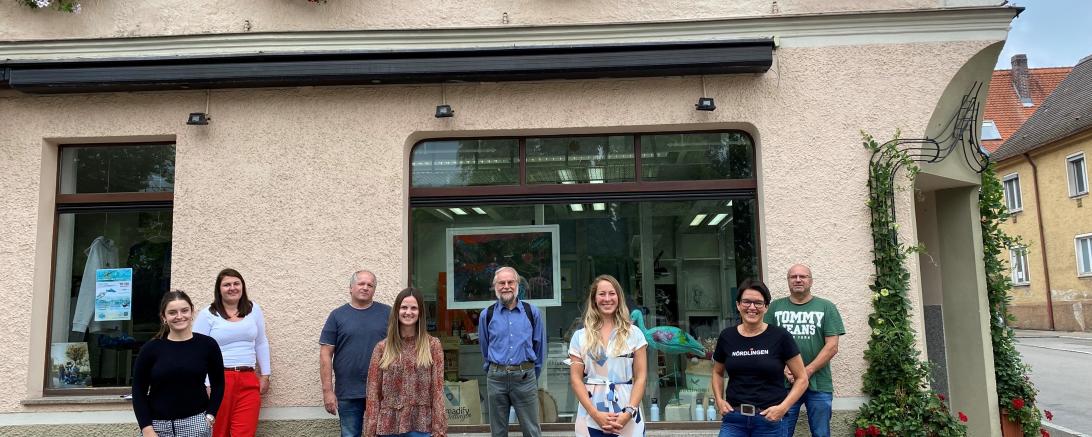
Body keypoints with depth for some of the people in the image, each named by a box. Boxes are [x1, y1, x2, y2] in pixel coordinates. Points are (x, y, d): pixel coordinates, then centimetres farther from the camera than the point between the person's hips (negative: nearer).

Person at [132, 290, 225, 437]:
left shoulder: (207, 344, -2)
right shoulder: (151, 348, -2)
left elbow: (218, 385, 6)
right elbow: (139, 392, 1)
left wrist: (210, 417, -2)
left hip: (195, 423, 0)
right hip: (157, 424, 0)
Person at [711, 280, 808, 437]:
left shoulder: (780, 336, -6)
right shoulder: (727, 337, 3)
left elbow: (802, 379, 0)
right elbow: (717, 372, 19)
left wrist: (783, 407, -11)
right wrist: (719, 400, 4)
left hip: (768, 420, -2)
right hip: (733, 419, 2)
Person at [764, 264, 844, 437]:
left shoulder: (826, 307, 4)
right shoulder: (775, 307, 8)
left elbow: (832, 346, -2)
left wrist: (807, 371, -12)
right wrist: (784, 371, -9)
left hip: (819, 384, 0)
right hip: (784, 384, 1)